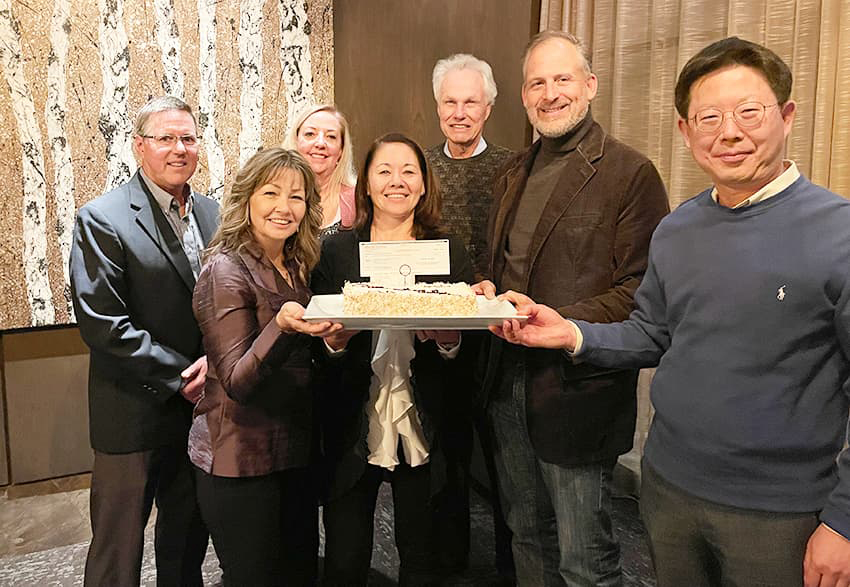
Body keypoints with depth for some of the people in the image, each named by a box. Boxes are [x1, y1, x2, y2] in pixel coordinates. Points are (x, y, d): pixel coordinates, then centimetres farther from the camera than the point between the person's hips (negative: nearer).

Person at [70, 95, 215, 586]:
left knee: (189, 545, 21)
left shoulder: (213, 214, 6)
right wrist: (181, 376, -17)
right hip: (135, 413, -5)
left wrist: (213, 359, -10)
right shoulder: (103, 219, -11)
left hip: (199, 406, 5)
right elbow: (101, 322, -18)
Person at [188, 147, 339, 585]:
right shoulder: (226, 270, -15)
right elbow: (236, 382, -22)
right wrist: (282, 325, -37)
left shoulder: (297, 267, 7)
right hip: (241, 461, -7)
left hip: (297, 451, 7)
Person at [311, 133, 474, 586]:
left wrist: (450, 342, -19)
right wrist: (334, 341, -20)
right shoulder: (336, 251, 3)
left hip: (422, 431, 1)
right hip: (352, 432, 0)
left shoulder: (449, 253, 3)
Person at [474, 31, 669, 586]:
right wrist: (487, 291, 0)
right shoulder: (514, 173, 13)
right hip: (509, 383, 7)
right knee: (529, 537, 21)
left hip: (578, 389, -6)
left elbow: (641, 288, -14)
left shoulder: (630, 172, -9)